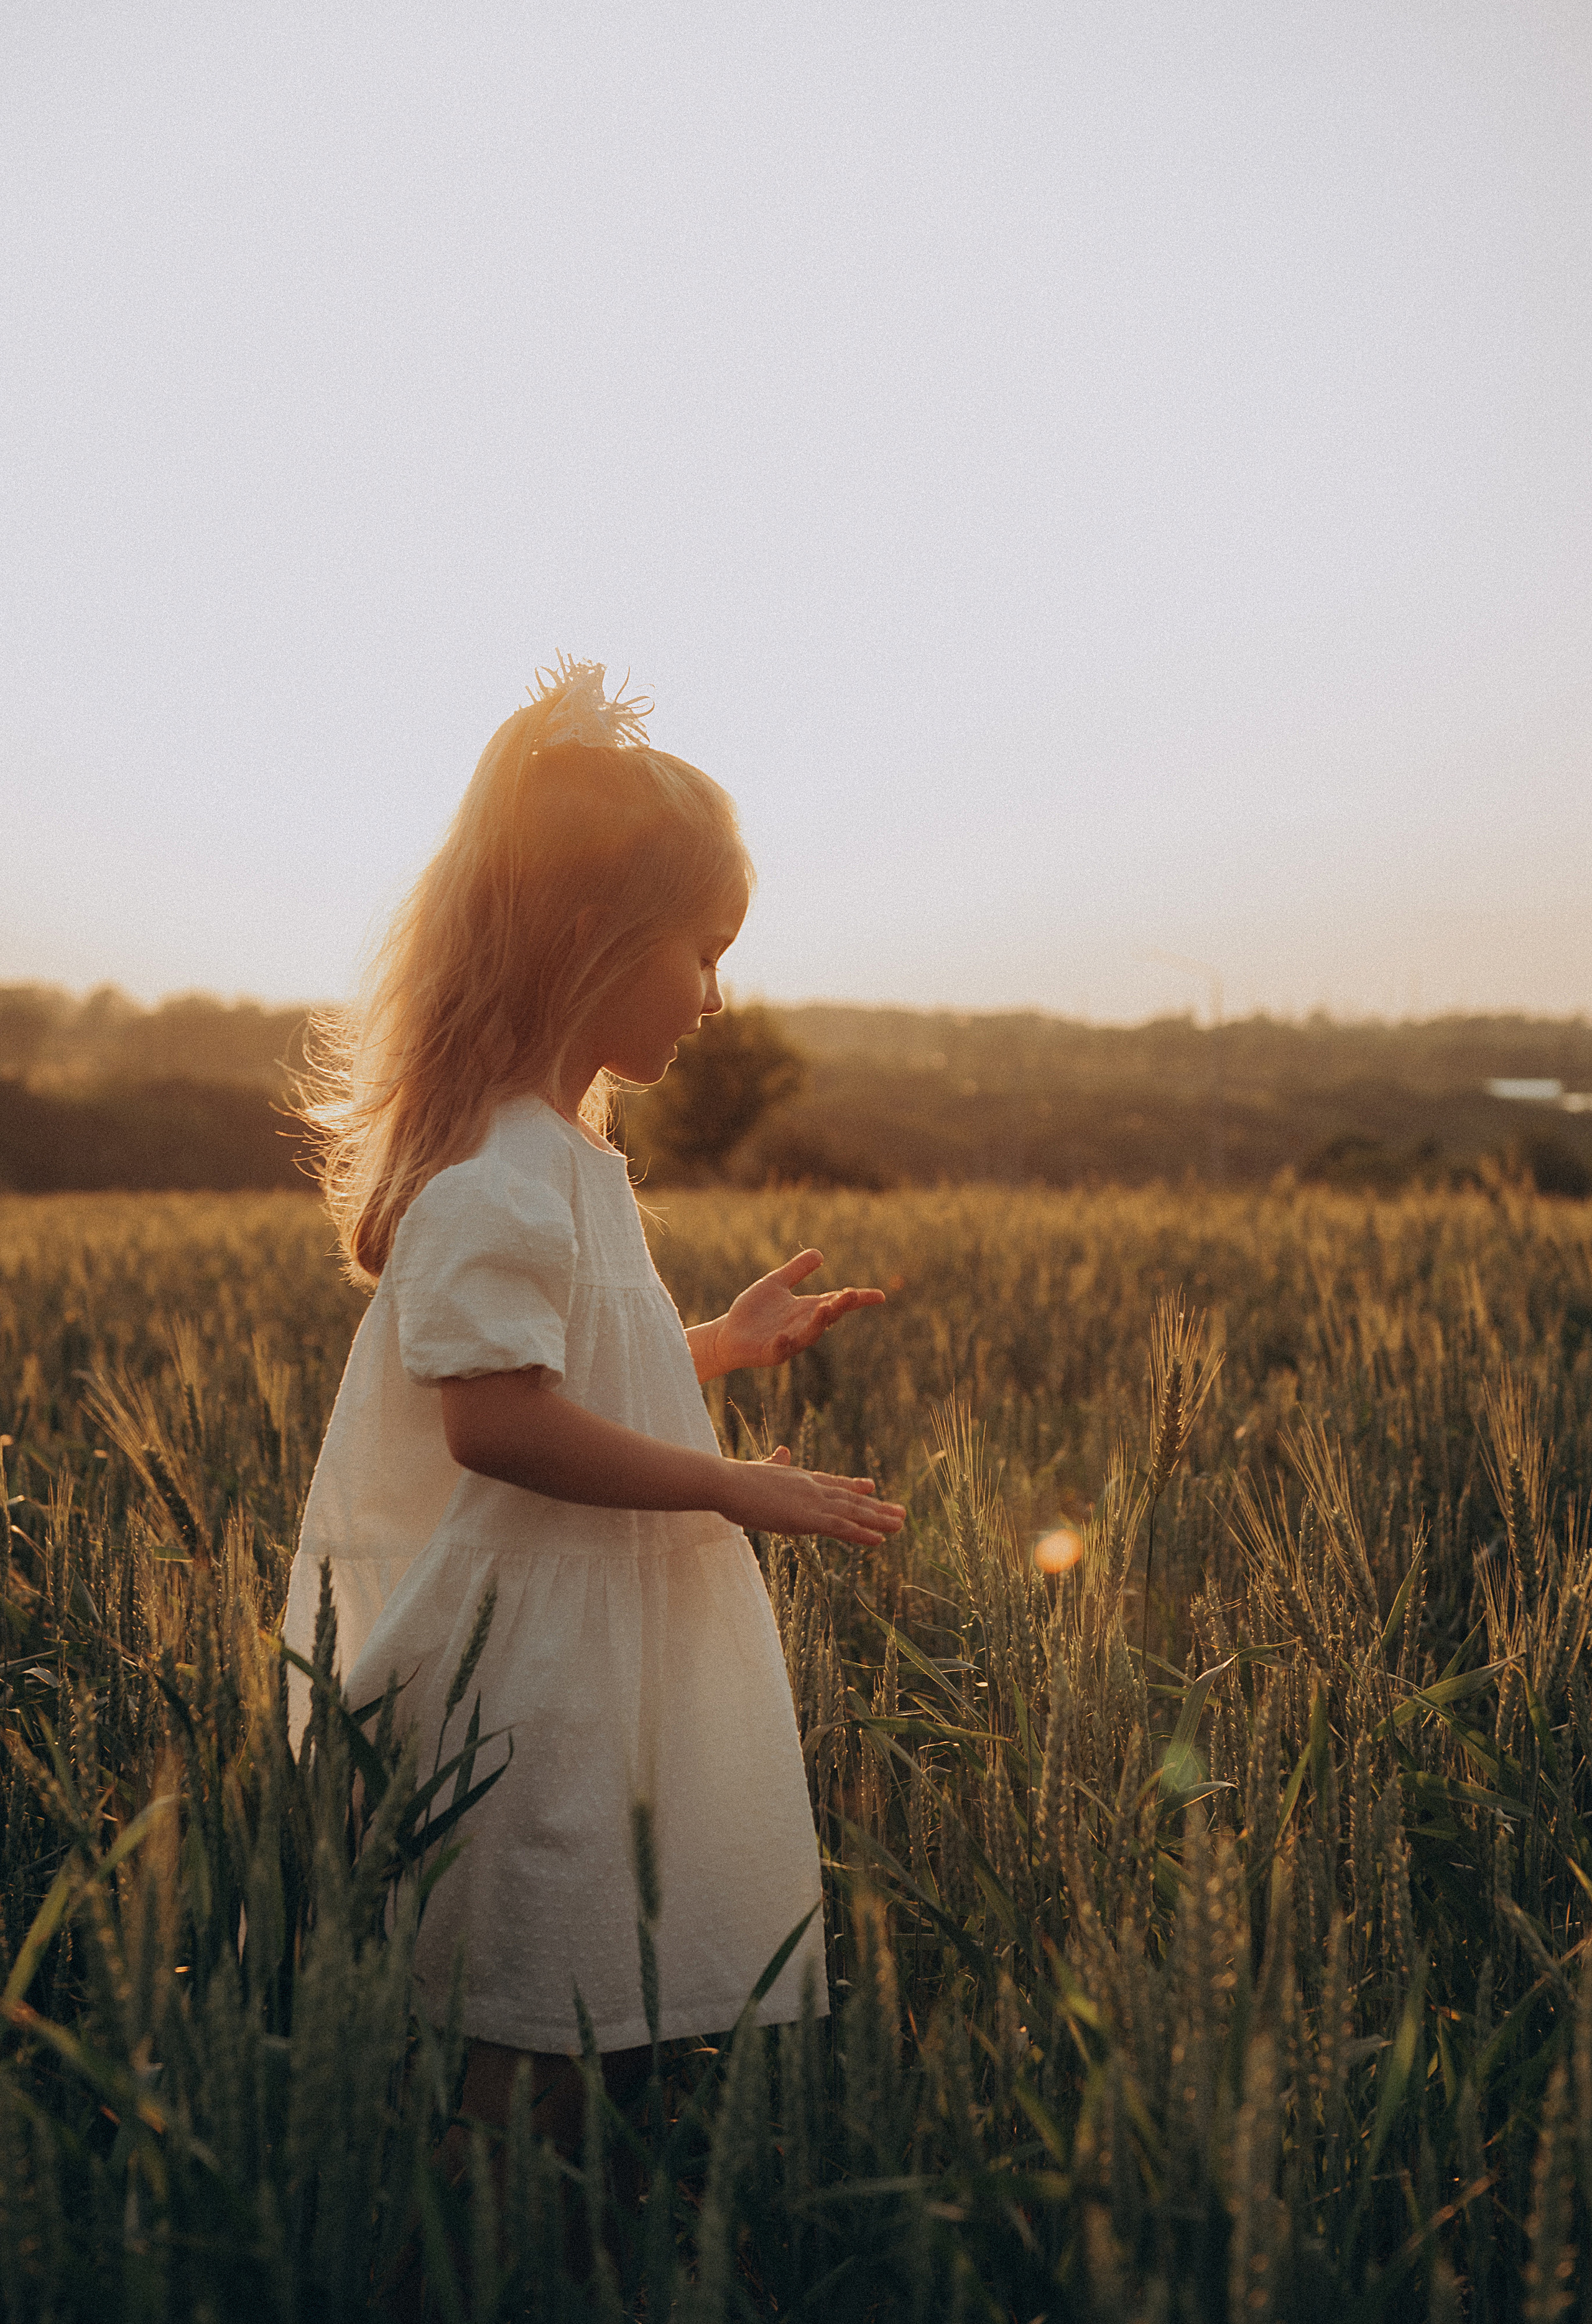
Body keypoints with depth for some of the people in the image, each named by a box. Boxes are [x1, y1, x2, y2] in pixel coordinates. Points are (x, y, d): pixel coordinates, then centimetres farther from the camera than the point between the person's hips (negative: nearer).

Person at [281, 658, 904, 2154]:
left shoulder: (556, 1149, 13)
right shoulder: (496, 1177, -20)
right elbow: (497, 1420, -25)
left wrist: (720, 1346, 14)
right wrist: (732, 1487, -20)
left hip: (589, 1632, 10)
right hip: (522, 1674, -10)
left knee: (607, 2001, 14)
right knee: (540, 2033, 1)